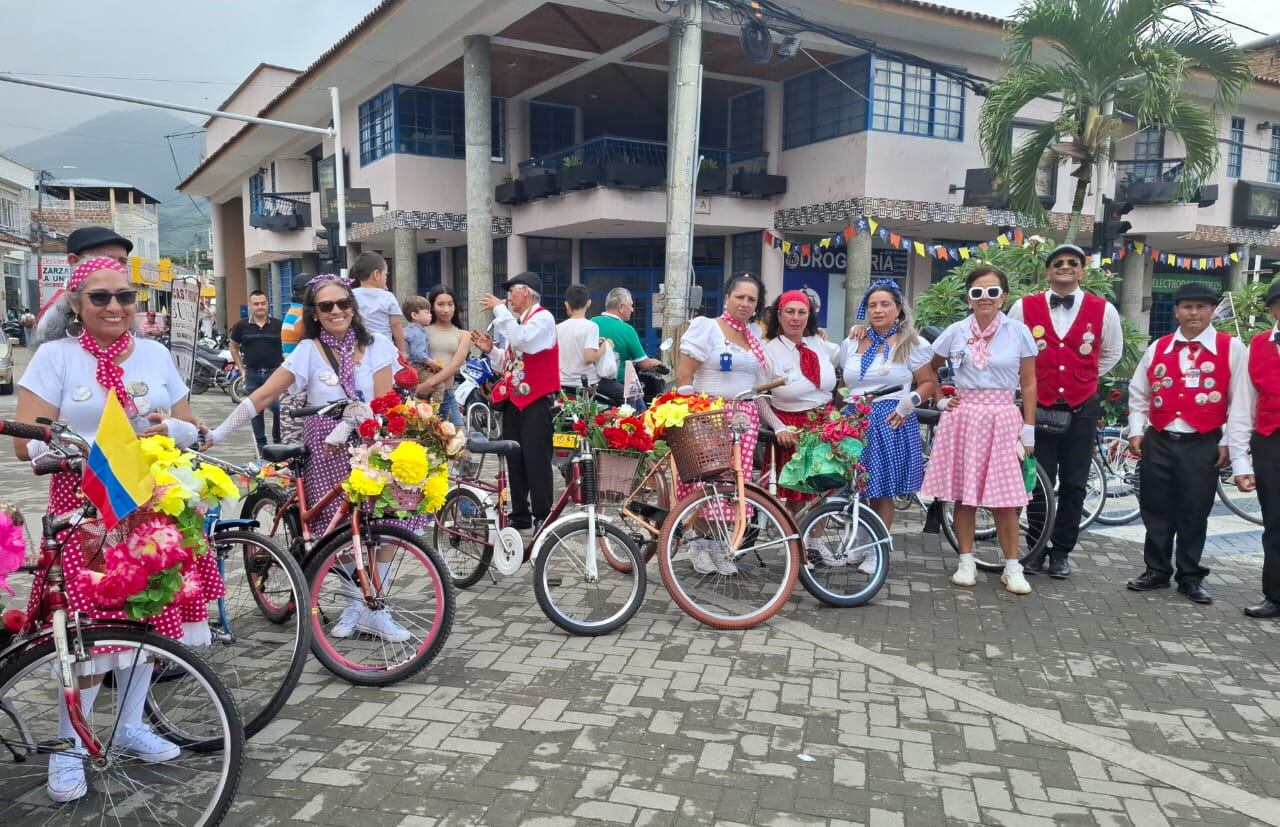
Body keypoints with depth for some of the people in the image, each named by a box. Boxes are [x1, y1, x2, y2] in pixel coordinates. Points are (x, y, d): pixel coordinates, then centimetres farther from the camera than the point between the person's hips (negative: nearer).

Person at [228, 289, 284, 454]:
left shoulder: (278, 324, 0)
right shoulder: (242, 326, 3)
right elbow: (234, 347, 14)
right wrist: (241, 369, 8)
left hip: (274, 372, -1)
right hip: (252, 374, 2)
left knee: (278, 407, -7)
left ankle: (278, 440, 10)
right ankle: (261, 444, 17)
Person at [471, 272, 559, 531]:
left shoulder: (543, 318, -7)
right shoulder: (515, 322, 16)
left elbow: (521, 339, -27)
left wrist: (499, 309, -19)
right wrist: (491, 350, 1)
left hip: (536, 400, -8)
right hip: (512, 399, 8)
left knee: (536, 458, -6)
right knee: (514, 458, 10)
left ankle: (543, 516, 2)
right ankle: (520, 514, 18)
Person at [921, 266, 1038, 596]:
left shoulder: (1019, 332, 0)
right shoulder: (956, 332, 3)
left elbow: (1028, 384, 3)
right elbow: (928, 370, 16)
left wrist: (1028, 430, 0)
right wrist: (941, 400, 4)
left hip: (1002, 419, -1)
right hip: (962, 417, 1)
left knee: (1004, 499, -2)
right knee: (963, 494, 4)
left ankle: (1012, 568, 10)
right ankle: (966, 562, 16)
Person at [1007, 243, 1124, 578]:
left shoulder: (1103, 310, 0)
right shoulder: (1024, 307, -2)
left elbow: (1112, 353, 17)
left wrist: (1085, 379, 15)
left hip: (1082, 410, 1)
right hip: (1038, 408, -1)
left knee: (1074, 485, 7)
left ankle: (1061, 552, 19)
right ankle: (1036, 549, 18)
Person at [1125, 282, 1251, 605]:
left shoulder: (1232, 348, -2)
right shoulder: (1158, 348, 7)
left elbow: (1240, 402, -3)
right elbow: (1138, 393, 13)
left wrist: (1231, 445, -6)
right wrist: (1136, 431, 4)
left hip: (1202, 446, -3)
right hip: (1158, 443, 3)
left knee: (1194, 513, 5)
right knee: (1156, 510, 9)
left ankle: (1190, 577, 20)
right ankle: (1156, 570, 23)